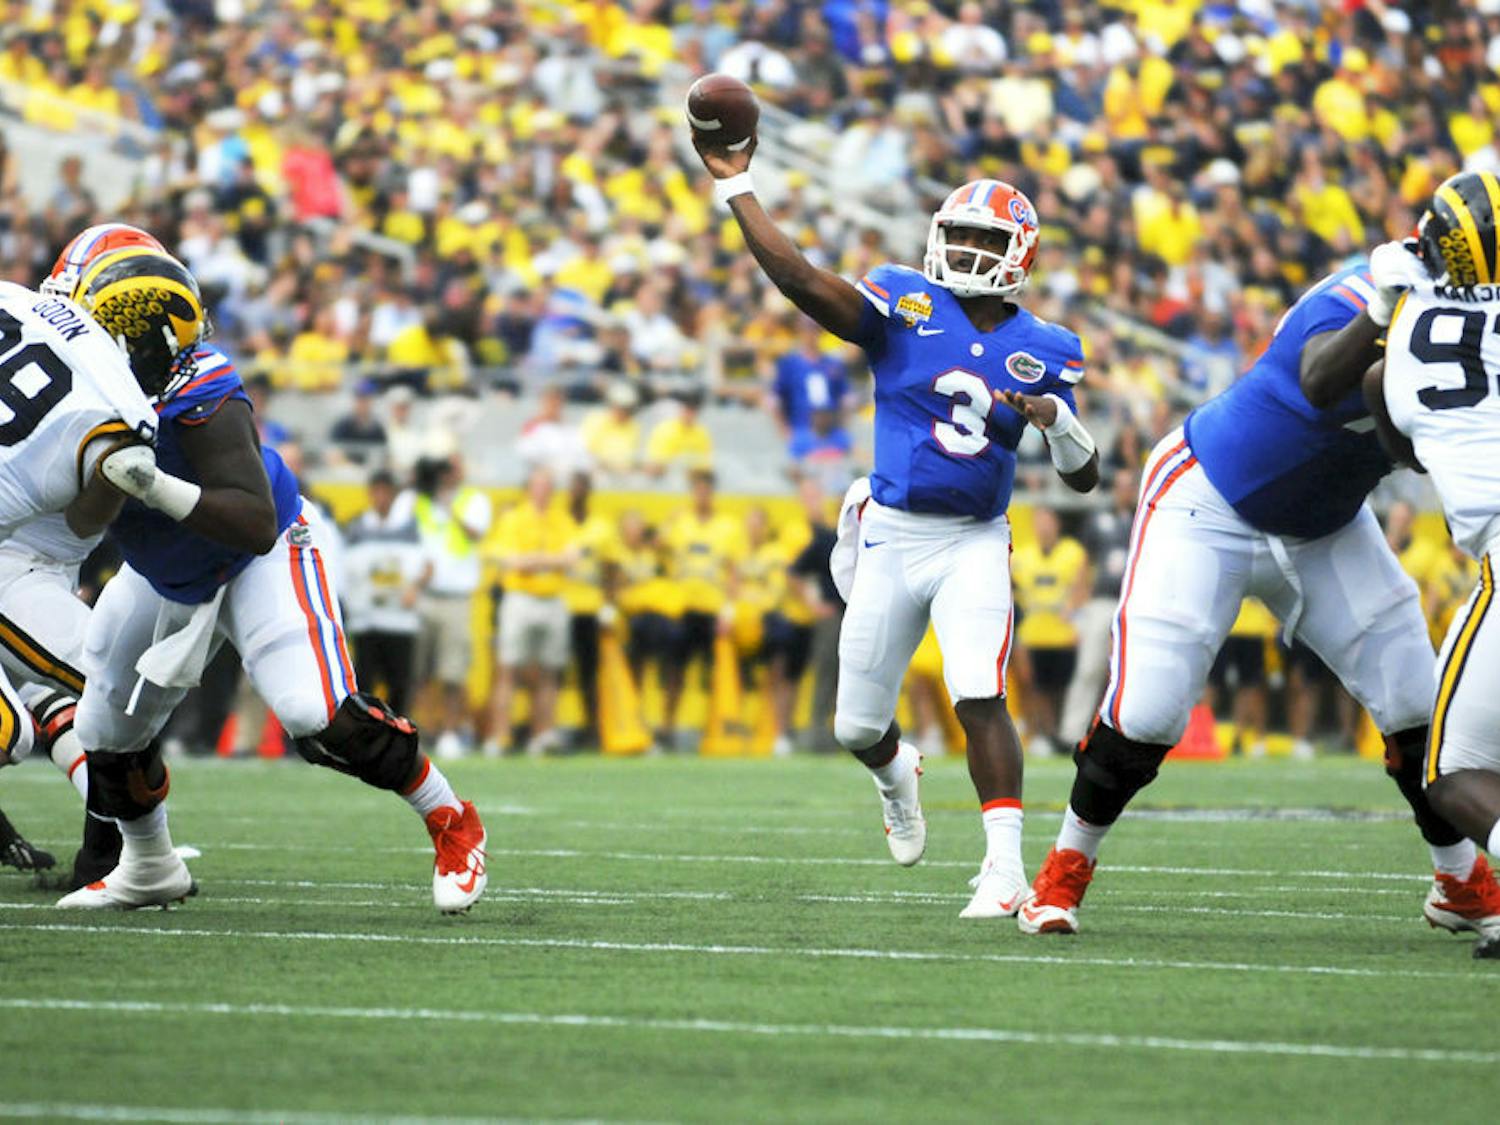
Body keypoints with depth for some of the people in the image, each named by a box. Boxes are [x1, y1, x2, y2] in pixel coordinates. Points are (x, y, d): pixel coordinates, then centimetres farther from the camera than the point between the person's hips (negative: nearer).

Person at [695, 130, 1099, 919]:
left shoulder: (1041, 350, 2)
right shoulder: (903, 304, -4)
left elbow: (1083, 480, 6)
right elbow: (800, 280, -18)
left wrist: (1058, 421, -16)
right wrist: (734, 185, -23)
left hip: (975, 542, -1)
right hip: (893, 536, 1)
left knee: (980, 698, -21)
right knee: (857, 726, 10)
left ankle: (1004, 865, -18)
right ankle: (896, 774, 46)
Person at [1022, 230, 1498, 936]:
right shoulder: (1351, 299, -32)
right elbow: (1321, 386, -54)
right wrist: (1381, 314, -68)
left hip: (1323, 531, 7)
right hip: (1210, 506, -7)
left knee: (1417, 706, 3)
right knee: (1146, 715, -10)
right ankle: (1066, 867, 13)